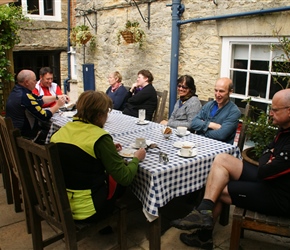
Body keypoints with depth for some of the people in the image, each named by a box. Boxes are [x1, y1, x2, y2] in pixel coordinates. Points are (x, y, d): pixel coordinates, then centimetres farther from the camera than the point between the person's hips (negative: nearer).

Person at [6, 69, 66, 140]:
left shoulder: (17, 90, 1)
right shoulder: (25, 96, -25)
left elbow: (39, 99, 11)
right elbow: (44, 117, -18)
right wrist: (58, 105, -5)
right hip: (25, 135, -8)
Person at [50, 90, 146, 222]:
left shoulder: (60, 132, -1)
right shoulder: (100, 138, -21)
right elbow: (125, 178, -17)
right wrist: (136, 158, 2)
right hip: (86, 209, -6)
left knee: (106, 173, 25)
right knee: (120, 180, 18)